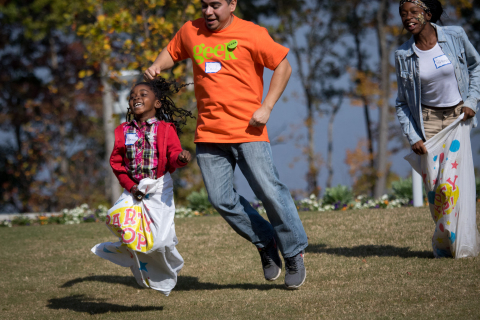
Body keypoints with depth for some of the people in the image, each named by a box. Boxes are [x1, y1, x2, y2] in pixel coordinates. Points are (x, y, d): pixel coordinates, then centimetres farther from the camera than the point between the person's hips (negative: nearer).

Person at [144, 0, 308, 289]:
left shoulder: (251, 34, -4)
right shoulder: (190, 31, 10)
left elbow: (283, 66, 0)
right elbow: (172, 52, 29)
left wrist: (266, 107, -8)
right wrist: (157, 67, 6)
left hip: (247, 130, -4)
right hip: (209, 134, 5)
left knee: (270, 191, -9)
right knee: (220, 199, -2)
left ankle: (294, 254, 8)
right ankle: (265, 244, 18)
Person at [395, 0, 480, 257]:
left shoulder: (455, 37, -7)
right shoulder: (403, 55, -4)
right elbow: (403, 103, 2)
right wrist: (412, 137, -8)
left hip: (458, 116, 0)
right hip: (427, 120, 0)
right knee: (434, 184, -5)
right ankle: (443, 242, 11)